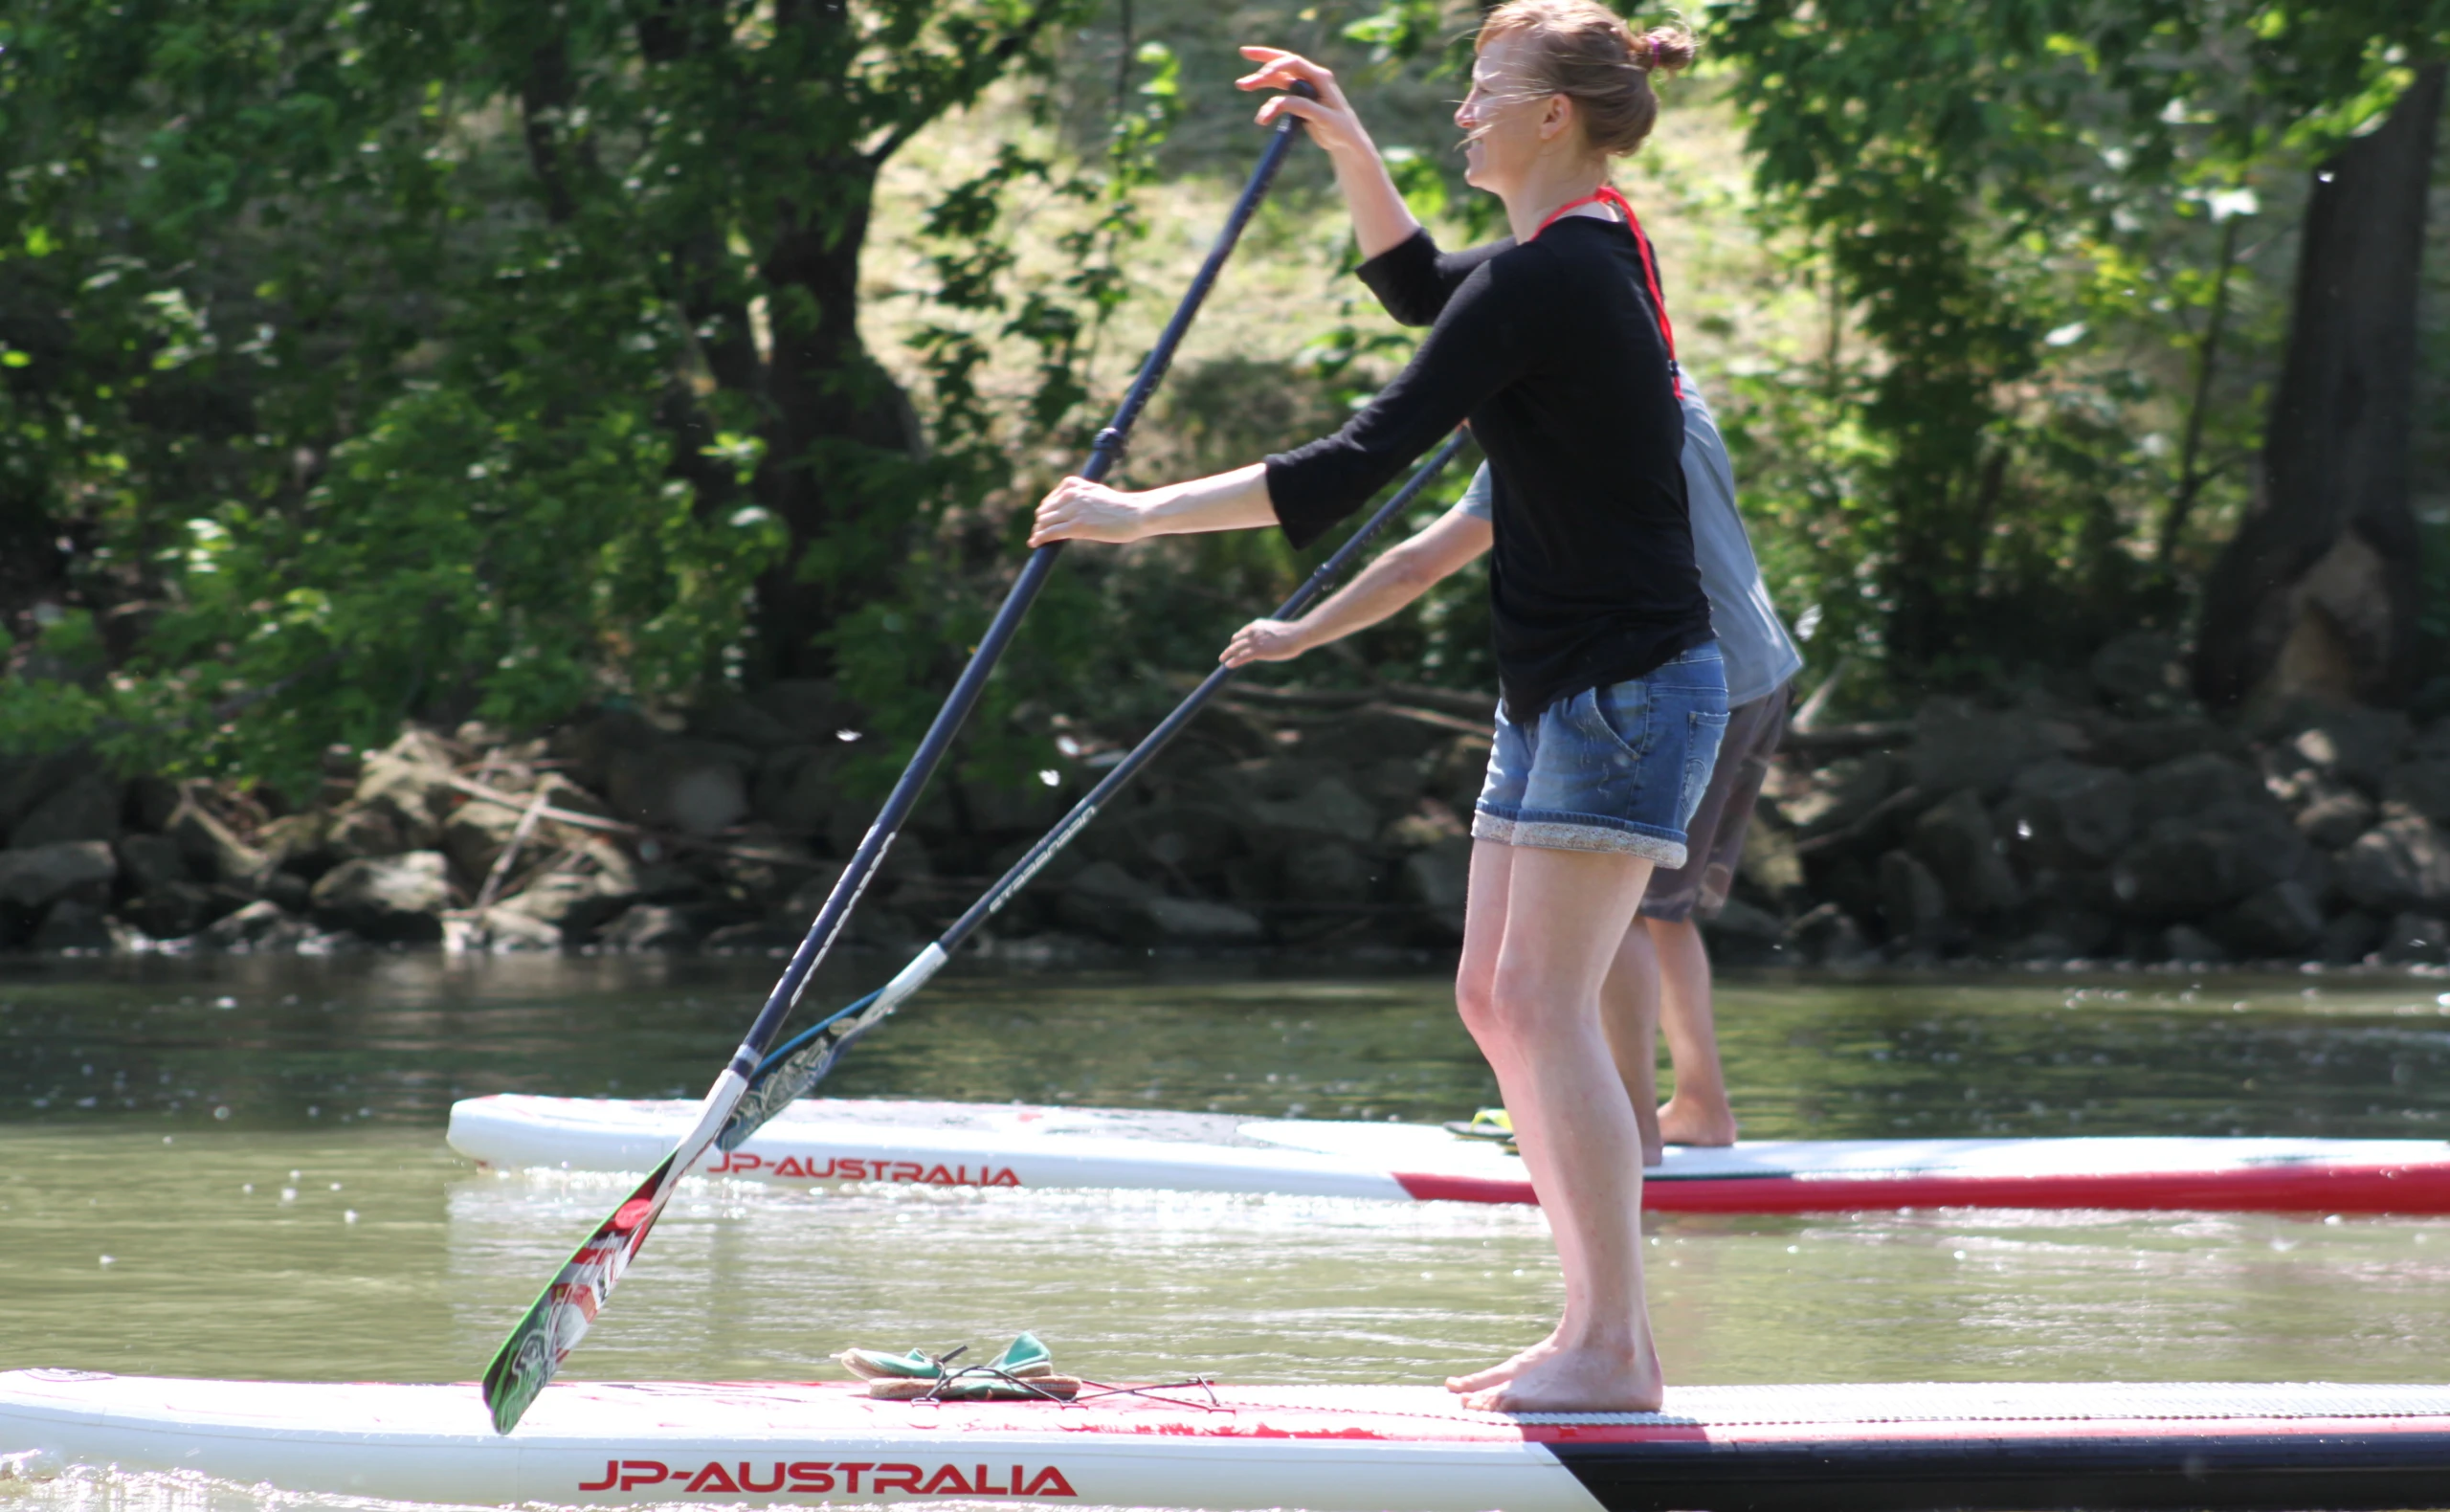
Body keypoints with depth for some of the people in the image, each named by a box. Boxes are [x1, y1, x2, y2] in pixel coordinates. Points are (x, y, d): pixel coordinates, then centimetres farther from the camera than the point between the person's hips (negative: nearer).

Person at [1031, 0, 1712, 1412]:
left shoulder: (1551, 279, -18)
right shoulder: (1590, 254, 12)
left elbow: (1357, 466, -22)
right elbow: (1419, 286, 35)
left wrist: (1144, 514, -18)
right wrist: (1351, 147, 22)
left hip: (1628, 687, -10)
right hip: (1562, 691, 10)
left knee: (1545, 999, -12)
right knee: (1496, 997, 10)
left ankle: (1615, 1349, -11)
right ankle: (1604, 1329, 13)